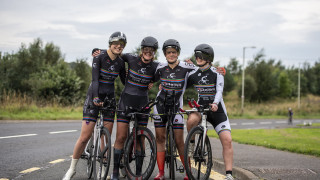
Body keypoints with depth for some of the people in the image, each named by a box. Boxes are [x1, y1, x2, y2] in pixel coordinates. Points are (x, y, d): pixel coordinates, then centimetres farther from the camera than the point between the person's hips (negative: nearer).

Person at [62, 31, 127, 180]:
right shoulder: (99, 56, -11)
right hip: (94, 96, -4)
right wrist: (95, 97, -33)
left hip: (109, 97, 4)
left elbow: (125, 82, 13)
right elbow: (95, 78, -20)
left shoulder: (120, 63, 4)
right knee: (85, 136, -8)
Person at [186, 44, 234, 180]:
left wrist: (215, 103, -42)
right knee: (191, 120, -34)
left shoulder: (217, 73, -11)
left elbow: (219, 91, -22)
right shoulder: (193, 75, 2)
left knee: (227, 140, -14)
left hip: (217, 110, -2)